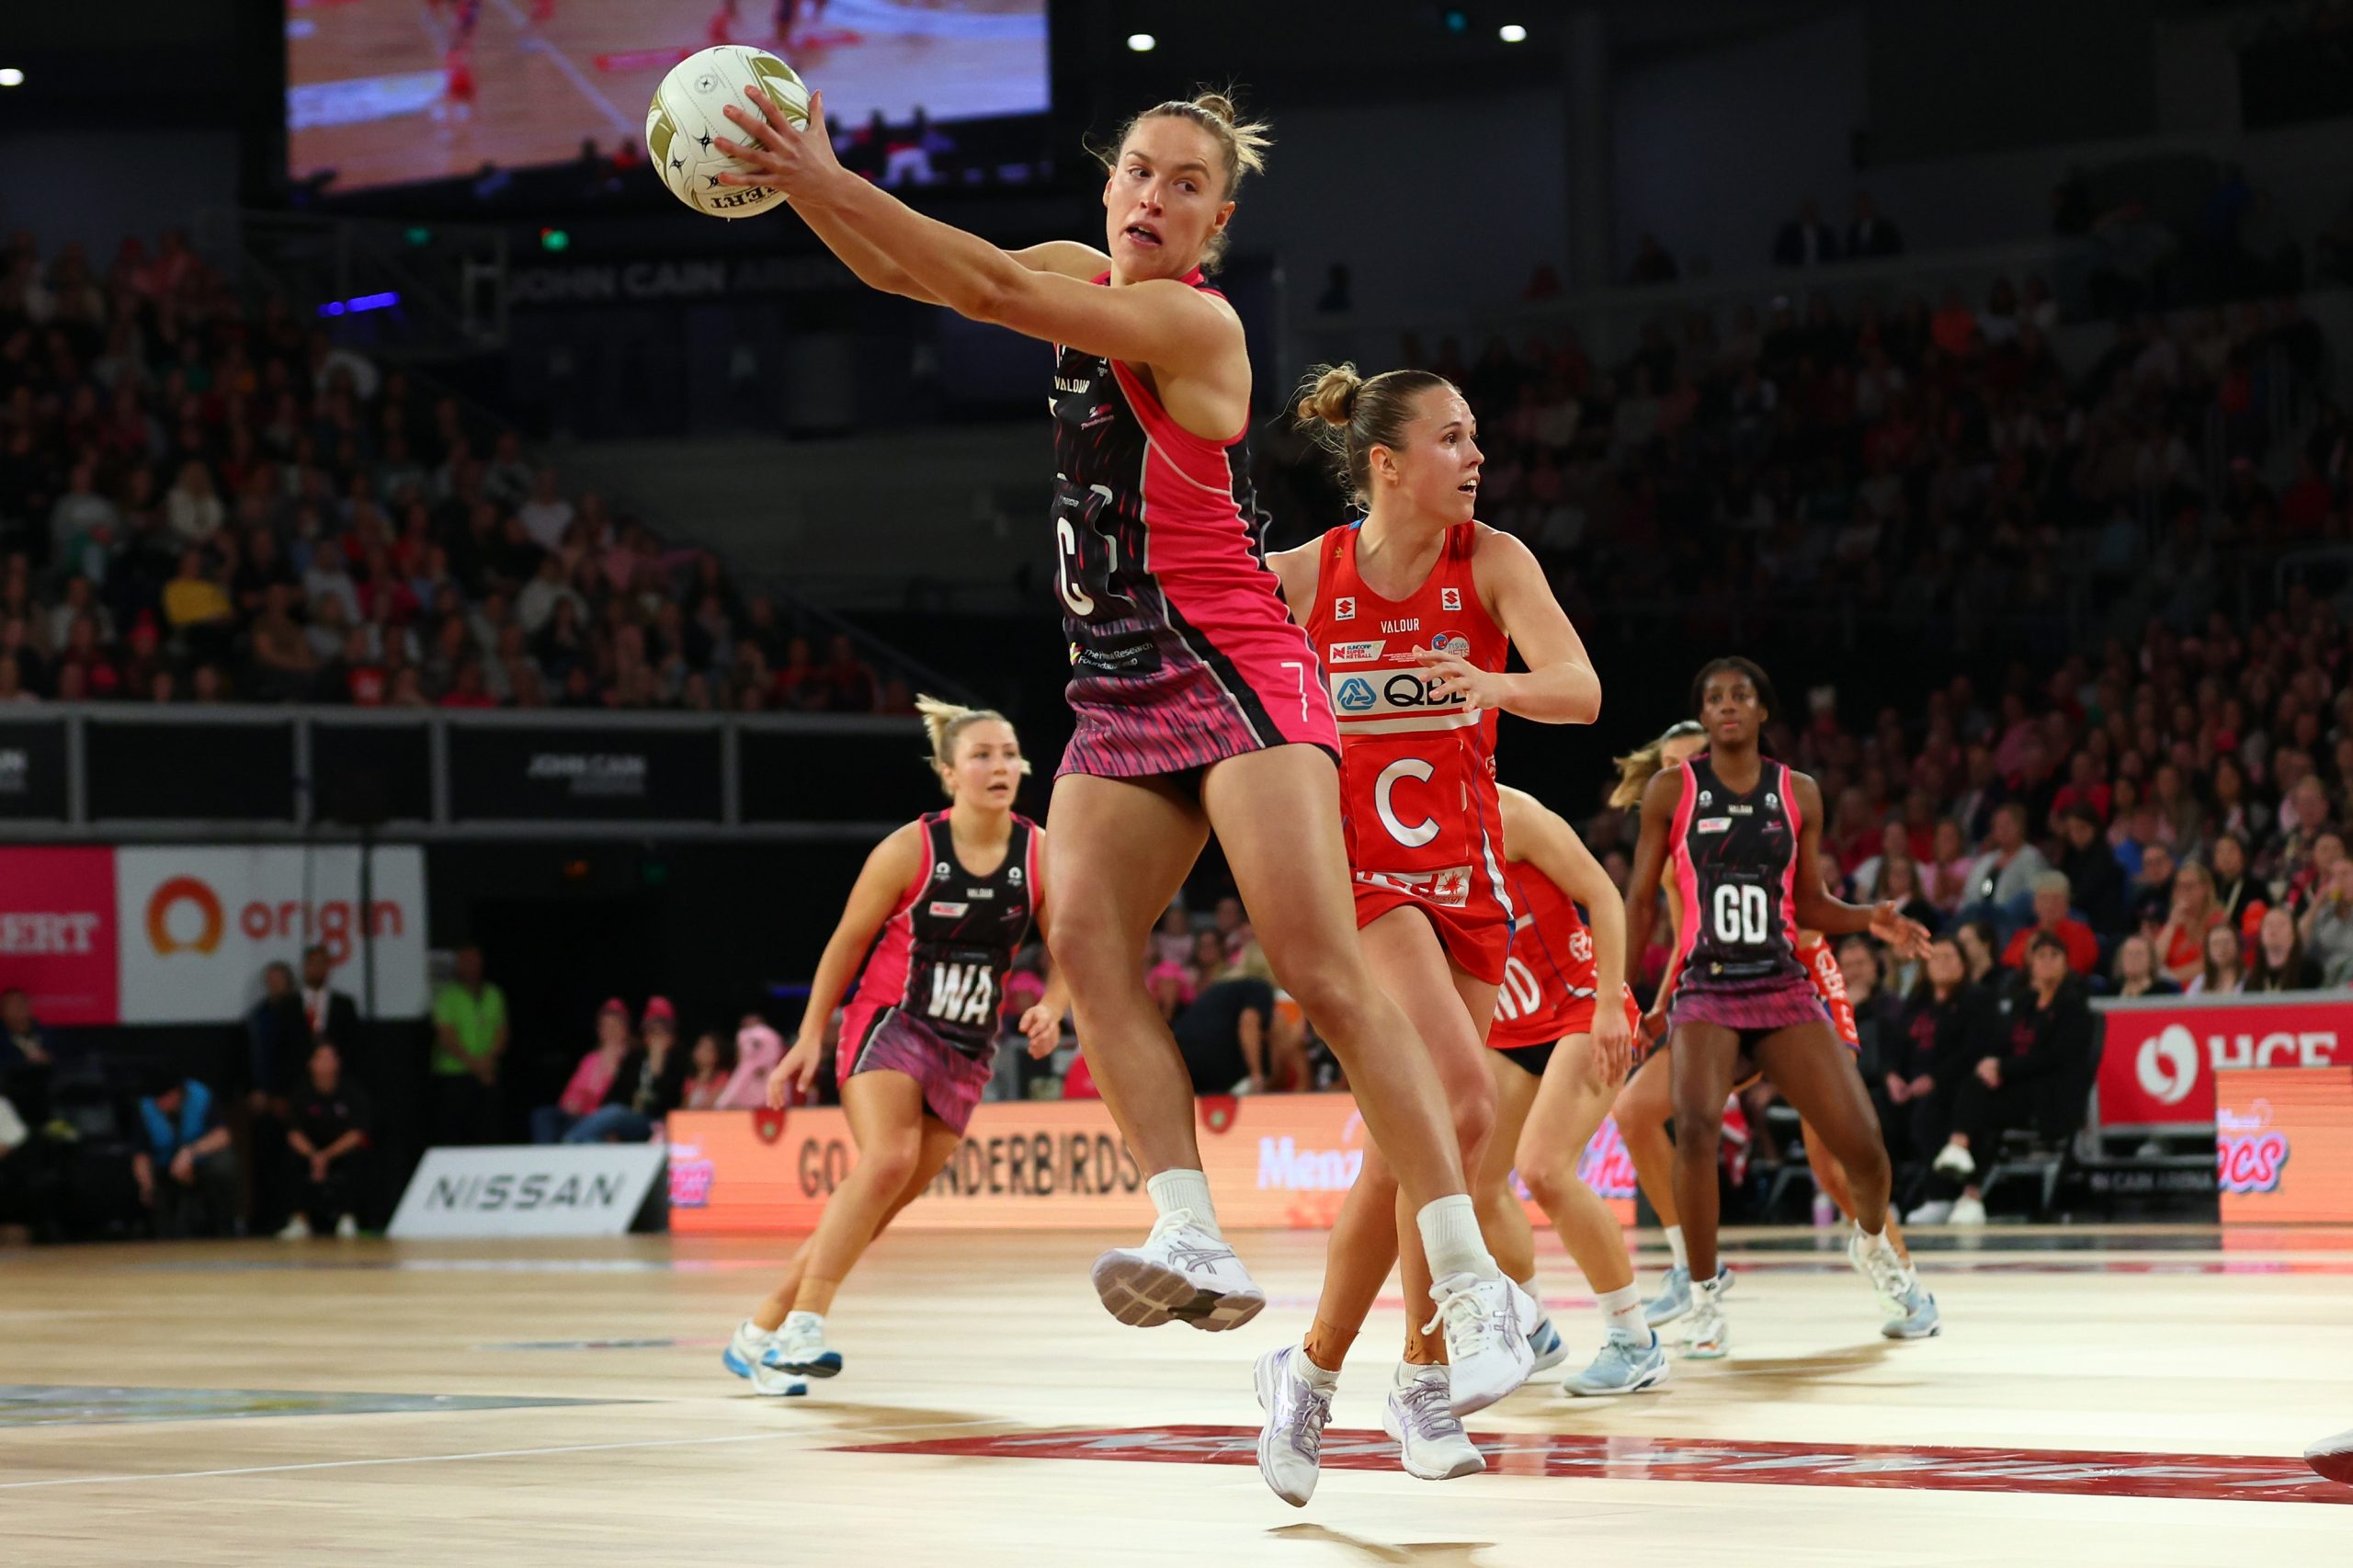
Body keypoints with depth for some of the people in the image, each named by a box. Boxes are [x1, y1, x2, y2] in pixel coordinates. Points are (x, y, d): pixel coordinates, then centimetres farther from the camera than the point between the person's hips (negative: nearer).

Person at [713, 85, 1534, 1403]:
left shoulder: (1192, 320, -13)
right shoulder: (1091, 275, 10)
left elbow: (994, 292, -23)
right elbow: (907, 273, 12)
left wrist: (830, 181, -25)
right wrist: (801, 181, -7)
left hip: (1238, 676, -8)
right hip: (1122, 696, 8)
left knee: (1323, 969, -17)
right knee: (1084, 938, -15)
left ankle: (1473, 1282, -18)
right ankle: (1194, 1236, -22)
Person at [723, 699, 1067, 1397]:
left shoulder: (1040, 855, -2)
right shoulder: (911, 850, -10)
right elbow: (847, 941, -1)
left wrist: (1051, 1008, -17)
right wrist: (811, 1036, -2)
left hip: (966, 1050, 4)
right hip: (888, 1025, -4)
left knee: (876, 1206, 0)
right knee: (887, 1160, -29)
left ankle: (761, 1333, 10)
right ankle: (804, 1323, -28)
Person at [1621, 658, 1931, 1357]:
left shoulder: (1799, 794, 9)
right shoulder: (1672, 791, 3)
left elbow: (1809, 905, 14)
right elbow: (1638, 901, 8)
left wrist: (1870, 920, -4)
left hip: (1784, 989, 2)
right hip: (1704, 991, -2)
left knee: (1862, 1144, -9)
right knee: (1695, 1123, -31)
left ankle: (1873, 1243, 29)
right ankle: (1705, 1298, -15)